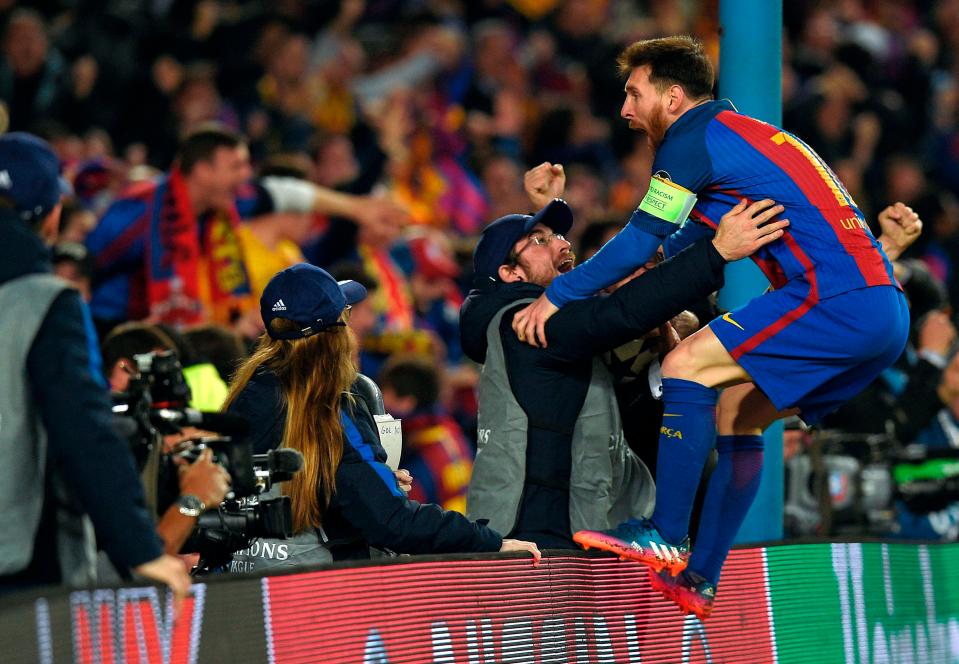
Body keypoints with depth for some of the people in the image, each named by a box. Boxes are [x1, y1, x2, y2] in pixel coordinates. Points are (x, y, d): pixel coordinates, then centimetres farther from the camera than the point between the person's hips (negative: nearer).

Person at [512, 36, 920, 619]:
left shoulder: (695, 140, -3)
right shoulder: (749, 134, 27)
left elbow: (639, 243, -3)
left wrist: (557, 298, 6)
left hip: (837, 300, -10)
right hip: (884, 314, 10)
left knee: (688, 367, -10)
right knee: (733, 410, 15)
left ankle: (667, 539, -11)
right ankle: (699, 582, 14)